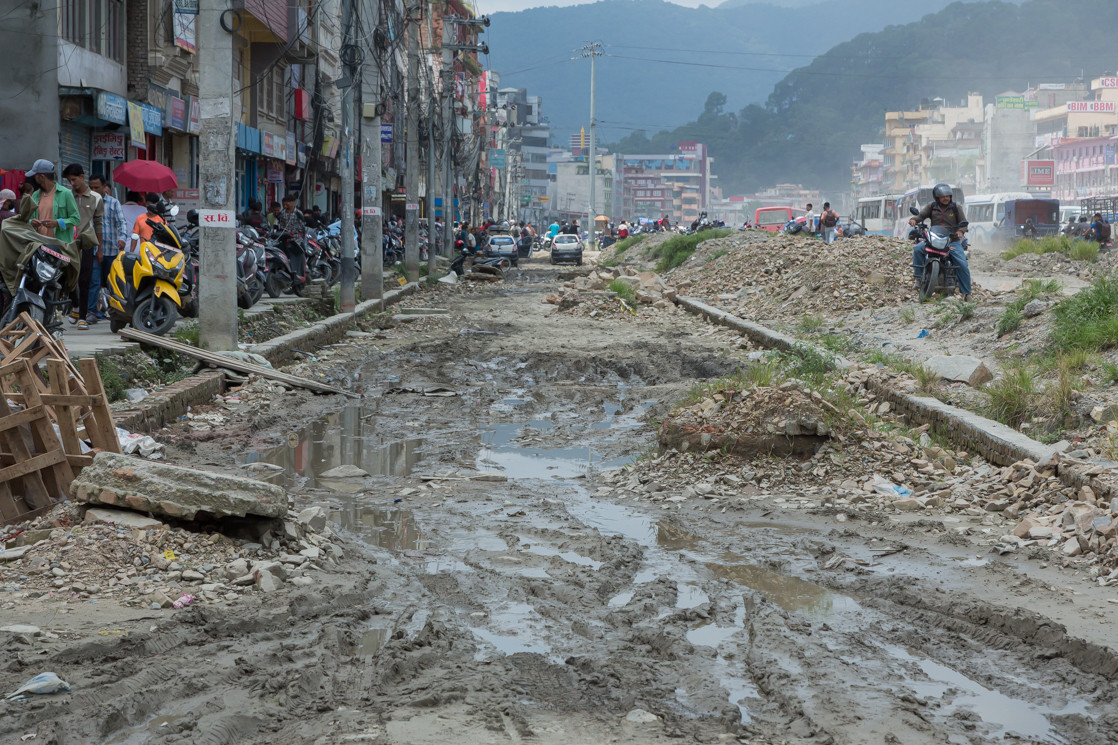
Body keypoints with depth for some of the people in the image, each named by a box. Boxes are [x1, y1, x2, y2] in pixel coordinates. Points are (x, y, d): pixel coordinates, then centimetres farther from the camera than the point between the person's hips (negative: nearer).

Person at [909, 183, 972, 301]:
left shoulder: (956, 208, 5)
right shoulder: (931, 206, 7)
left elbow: (963, 223, 6)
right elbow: (921, 215, 1)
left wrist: (961, 231, -17)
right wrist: (914, 220, -23)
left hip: (952, 241, -1)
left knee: (963, 265, -15)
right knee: (918, 249, -26)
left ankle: (966, 292, -4)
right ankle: (918, 276, -16)